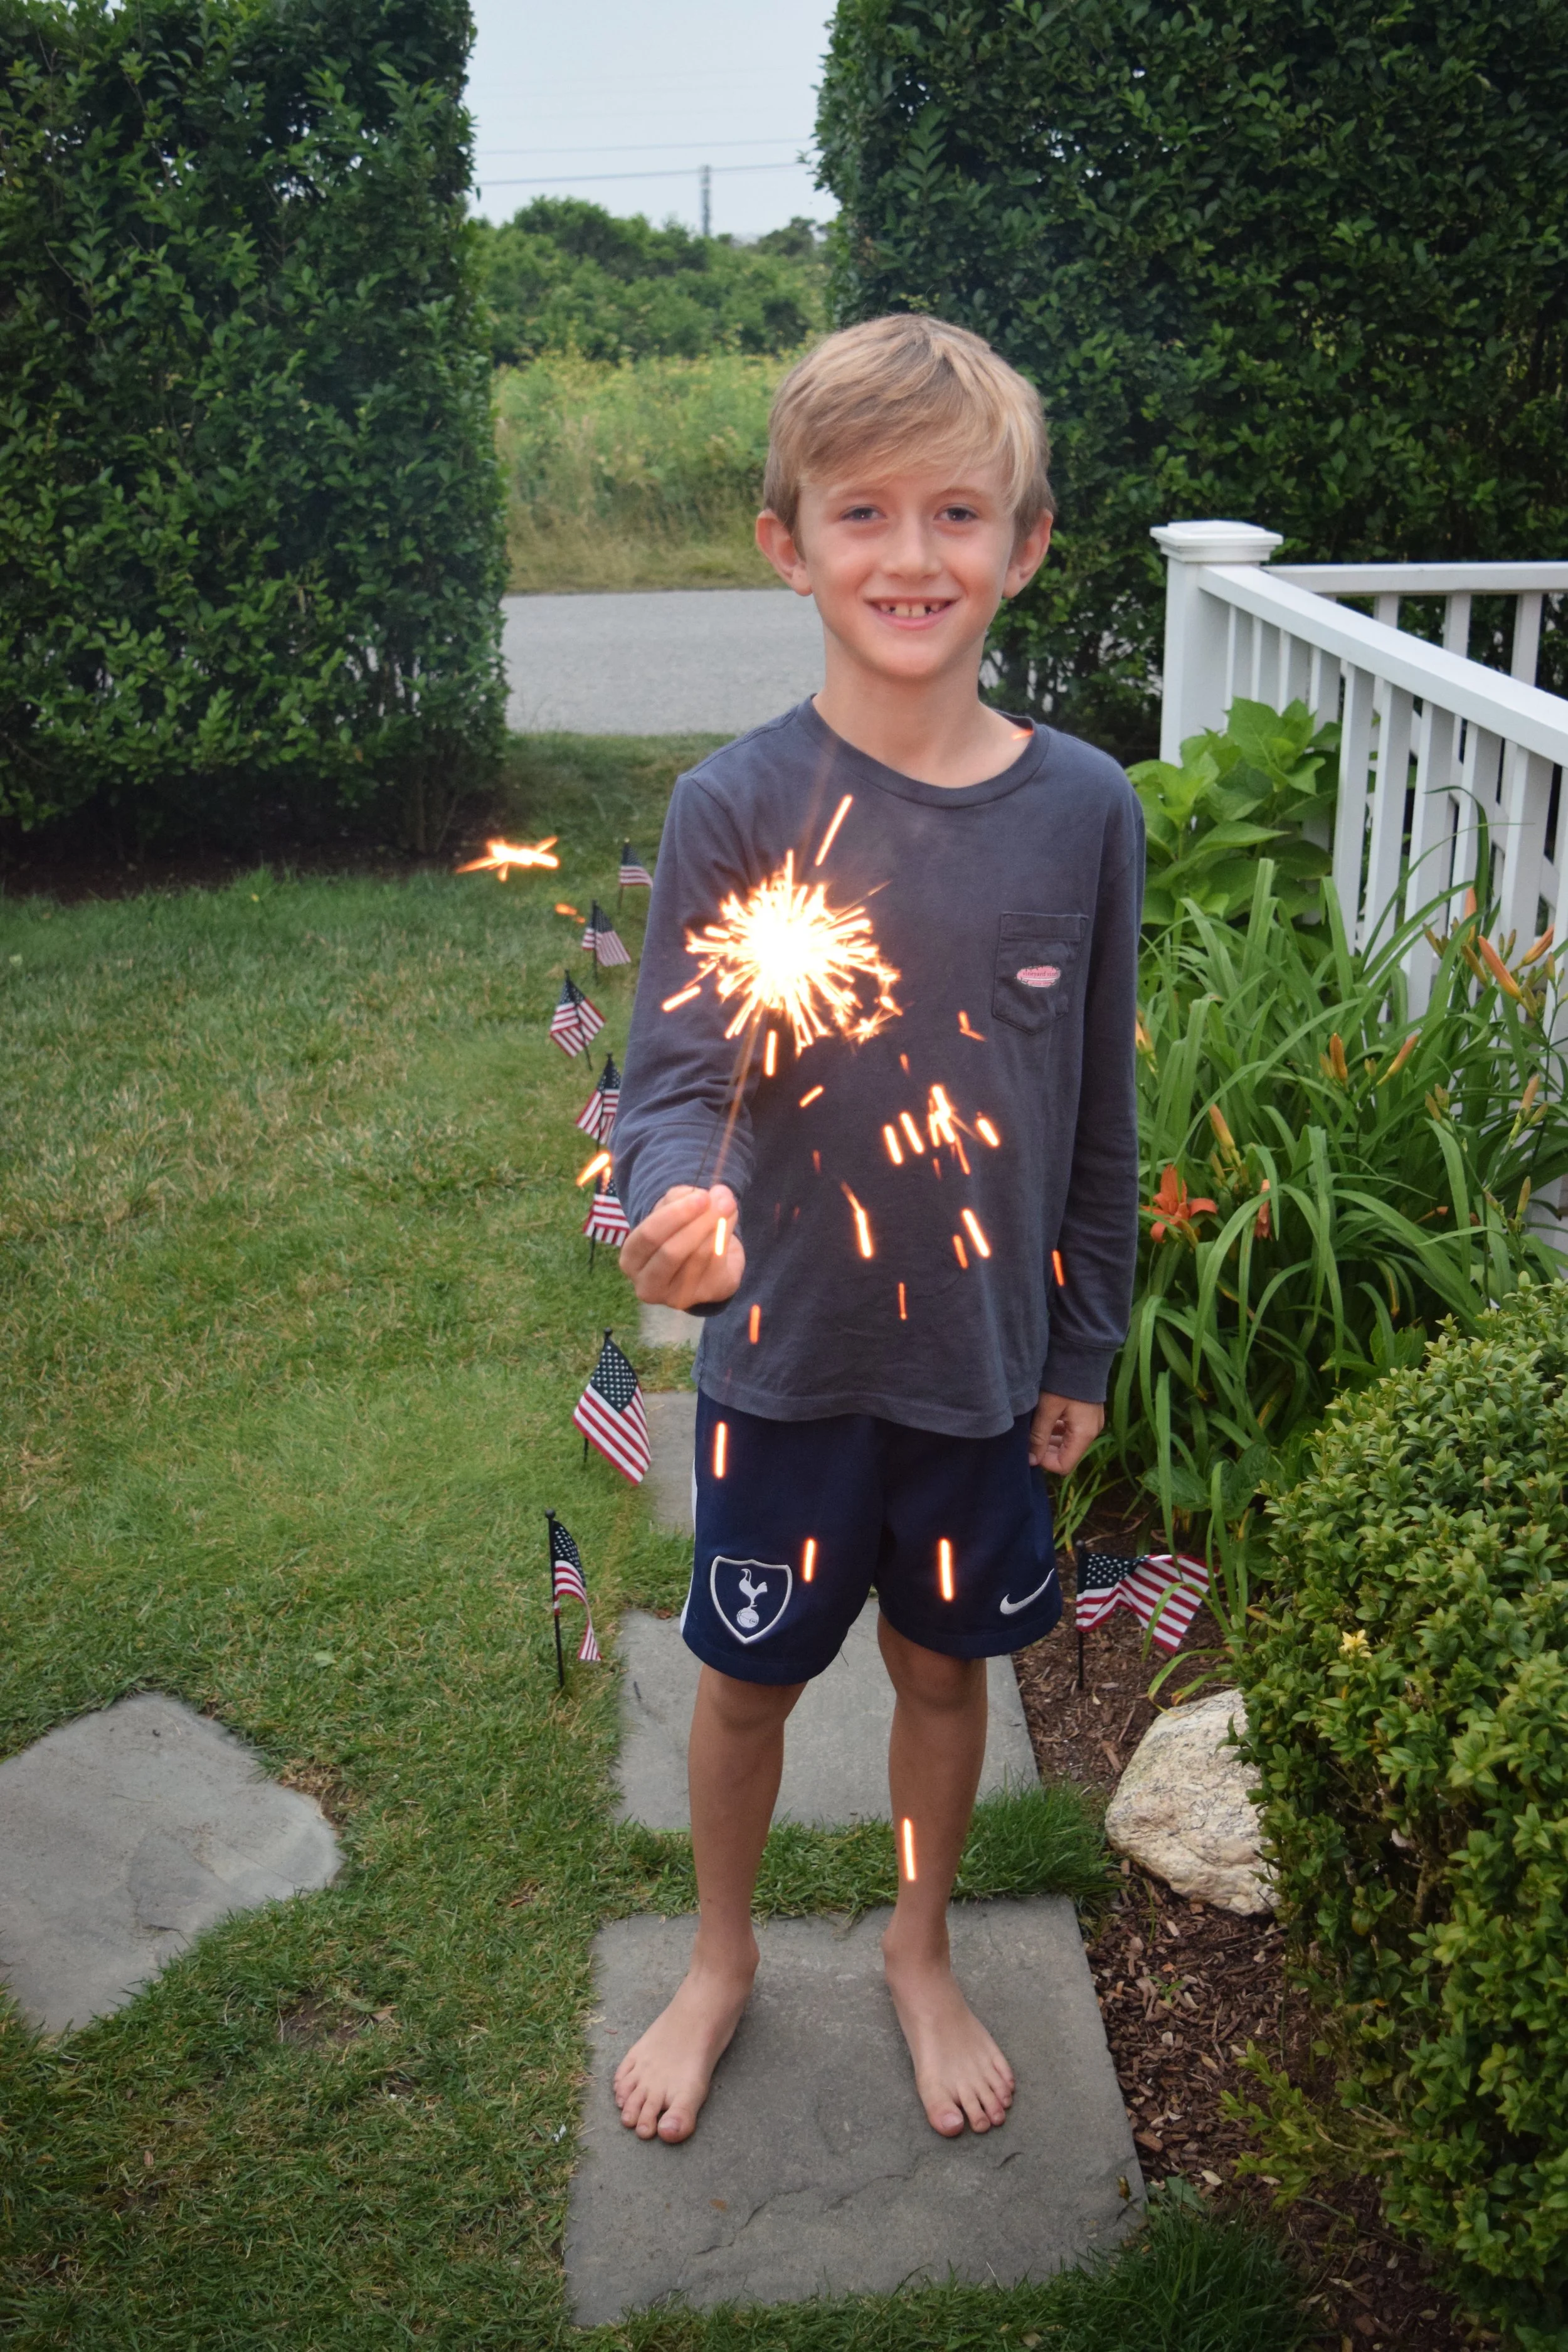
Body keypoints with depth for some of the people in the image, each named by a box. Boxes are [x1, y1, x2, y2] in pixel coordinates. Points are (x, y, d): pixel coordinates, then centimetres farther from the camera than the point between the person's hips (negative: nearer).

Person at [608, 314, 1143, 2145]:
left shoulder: (1084, 809, -7)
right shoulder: (738, 806, -14)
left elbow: (1101, 1110, 1)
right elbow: (674, 1076, -17)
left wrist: (1086, 1343, 5)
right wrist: (673, 1213, -39)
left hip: (988, 1358, 2)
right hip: (786, 1355, -1)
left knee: (945, 1664, 20)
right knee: (746, 1677, 16)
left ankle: (921, 1954, 48)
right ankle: (719, 1958, 45)